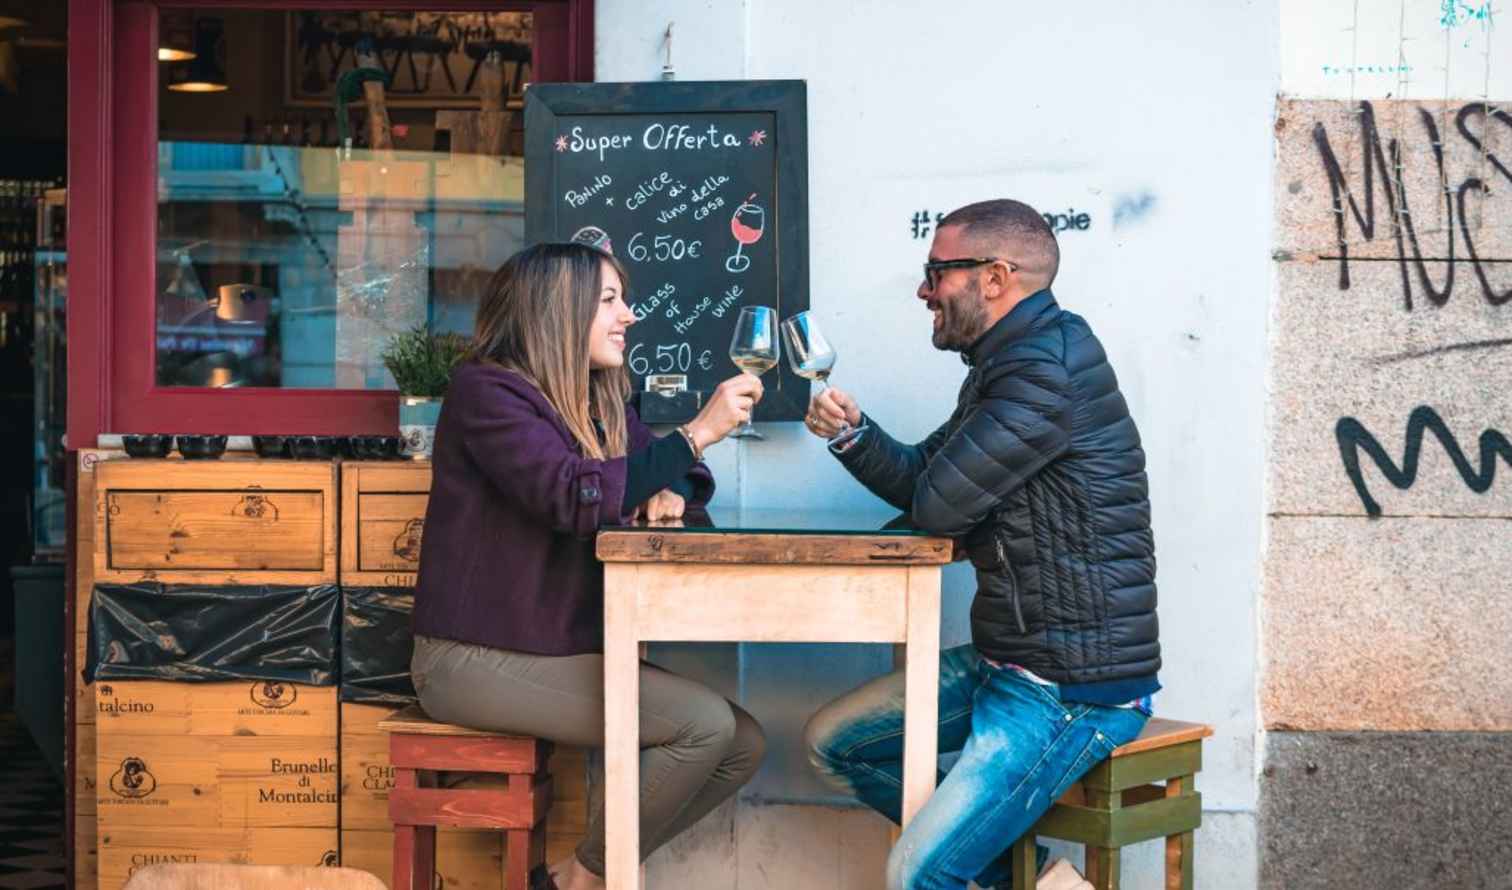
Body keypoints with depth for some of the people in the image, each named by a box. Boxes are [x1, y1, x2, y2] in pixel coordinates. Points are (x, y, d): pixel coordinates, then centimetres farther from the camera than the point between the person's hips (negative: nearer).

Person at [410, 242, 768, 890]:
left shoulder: (602, 405, 13)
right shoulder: (487, 390, -12)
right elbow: (574, 497, -25)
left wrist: (671, 490, -6)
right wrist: (697, 433, -22)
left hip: (565, 653, 8)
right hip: (476, 661, -8)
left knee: (743, 744, -3)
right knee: (704, 723, -20)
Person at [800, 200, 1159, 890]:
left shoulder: (1050, 367, -21)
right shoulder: (1005, 365, 12)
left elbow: (938, 505, -21)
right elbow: (920, 478, 14)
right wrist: (853, 433, -5)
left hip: (1075, 685, -10)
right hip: (1006, 662, 10)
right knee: (831, 741, 15)